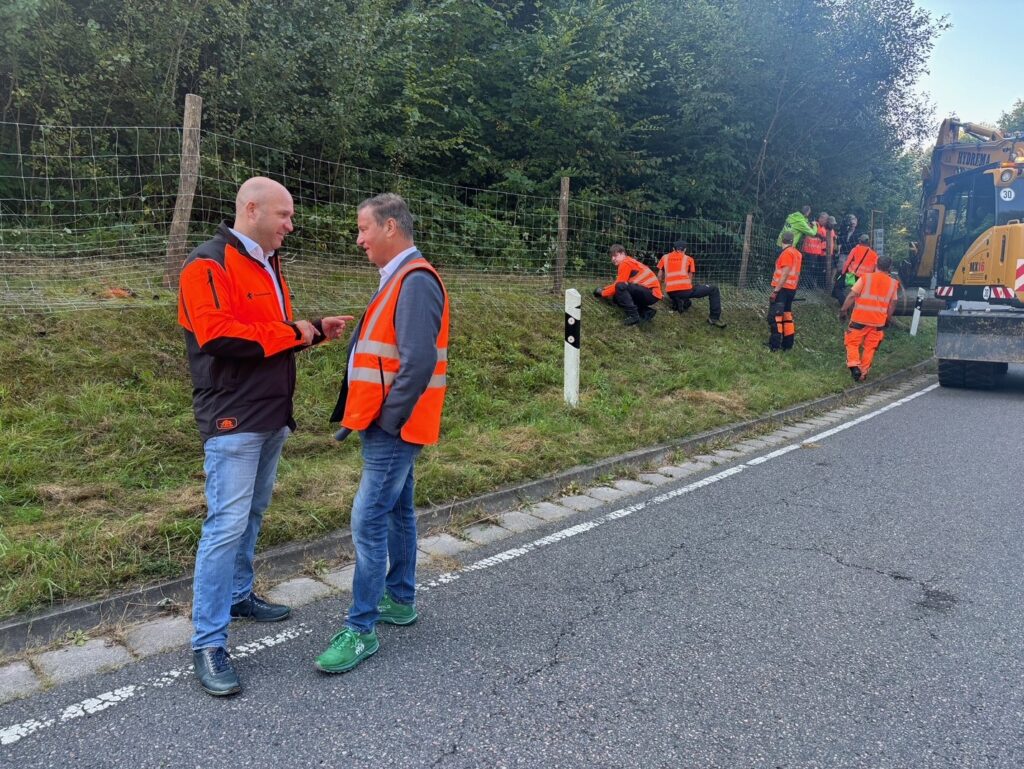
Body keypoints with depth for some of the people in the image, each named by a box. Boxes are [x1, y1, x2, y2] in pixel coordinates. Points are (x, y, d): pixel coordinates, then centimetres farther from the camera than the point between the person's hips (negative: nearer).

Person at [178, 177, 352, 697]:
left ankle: (238, 596, 35)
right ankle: (208, 644, 0)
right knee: (227, 524, -8)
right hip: (233, 419, -9)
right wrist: (293, 334, -17)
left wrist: (314, 330, 6)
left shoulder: (268, 265, 17)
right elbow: (218, 336, -26)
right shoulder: (208, 265, -13)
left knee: (252, 514, 19)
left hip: (272, 415, 9)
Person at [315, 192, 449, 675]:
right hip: (390, 425, 10)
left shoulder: (416, 281, -18)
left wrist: (386, 420, -18)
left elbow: (418, 363, -26)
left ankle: (361, 629, 4)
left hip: (392, 428, -10)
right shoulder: (399, 279, 14)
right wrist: (360, 414, 12)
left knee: (368, 521, -7)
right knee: (397, 512, 18)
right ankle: (400, 600, 32)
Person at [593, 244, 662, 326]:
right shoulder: (629, 262, 19)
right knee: (617, 298, 12)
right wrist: (604, 290, 10)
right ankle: (646, 312, 8)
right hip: (649, 294, 10)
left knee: (621, 287, -25)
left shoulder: (626, 263, -10)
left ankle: (633, 316, -24)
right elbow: (616, 284, 18)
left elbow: (619, 285, -13)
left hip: (652, 293, -10)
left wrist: (603, 293, -1)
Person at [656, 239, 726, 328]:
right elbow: (690, 278, 17)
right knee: (714, 290, 14)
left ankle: (677, 303, 7)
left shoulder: (664, 257, 21)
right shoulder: (688, 259, 16)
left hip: (671, 292, 3)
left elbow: (659, 277, 22)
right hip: (685, 289, -3)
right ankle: (714, 318, 3)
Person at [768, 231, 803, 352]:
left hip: (783, 289, -9)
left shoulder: (787, 253, -14)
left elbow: (785, 274, -20)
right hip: (791, 289, 9)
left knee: (774, 316, -9)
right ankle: (787, 343, 18)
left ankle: (774, 345, -13)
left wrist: (775, 291, -20)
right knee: (786, 315, 15)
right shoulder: (797, 253, 13)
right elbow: (796, 273, 16)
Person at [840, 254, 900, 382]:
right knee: (869, 348, 11)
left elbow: (852, 295, -9)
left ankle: (854, 366, -12)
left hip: (860, 318, -2)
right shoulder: (893, 283, 5)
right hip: (878, 321, 3)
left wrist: (843, 310, -2)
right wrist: (887, 320, 19)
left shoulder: (865, 277, -4)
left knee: (852, 343, 7)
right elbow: (892, 305, 8)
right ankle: (863, 374, 11)